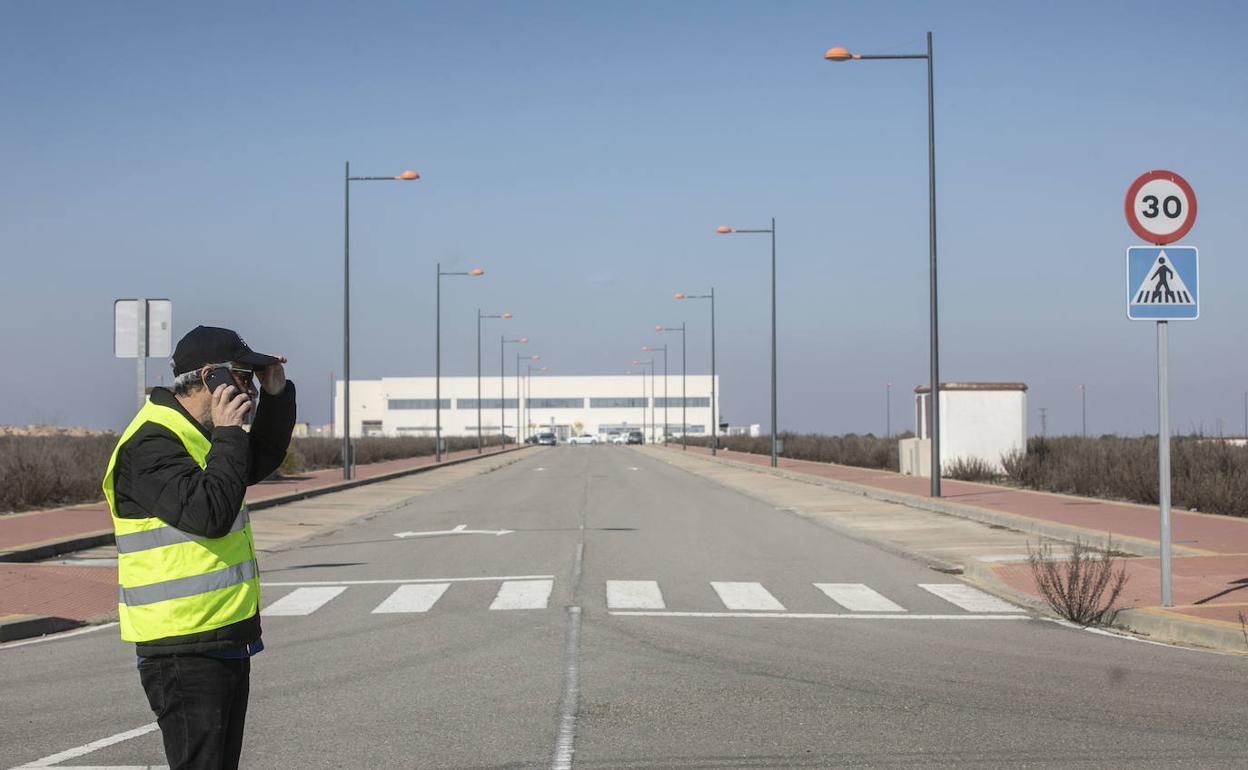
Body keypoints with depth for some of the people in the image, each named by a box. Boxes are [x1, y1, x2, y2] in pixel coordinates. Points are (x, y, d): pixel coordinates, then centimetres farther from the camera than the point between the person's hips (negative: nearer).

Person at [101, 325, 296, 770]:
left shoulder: (199, 434, 14)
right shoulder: (151, 444, -17)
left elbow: (262, 461, 30)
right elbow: (209, 514, -28)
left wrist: (276, 395, 16)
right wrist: (228, 435, -19)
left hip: (228, 643, 10)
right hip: (184, 653, -10)